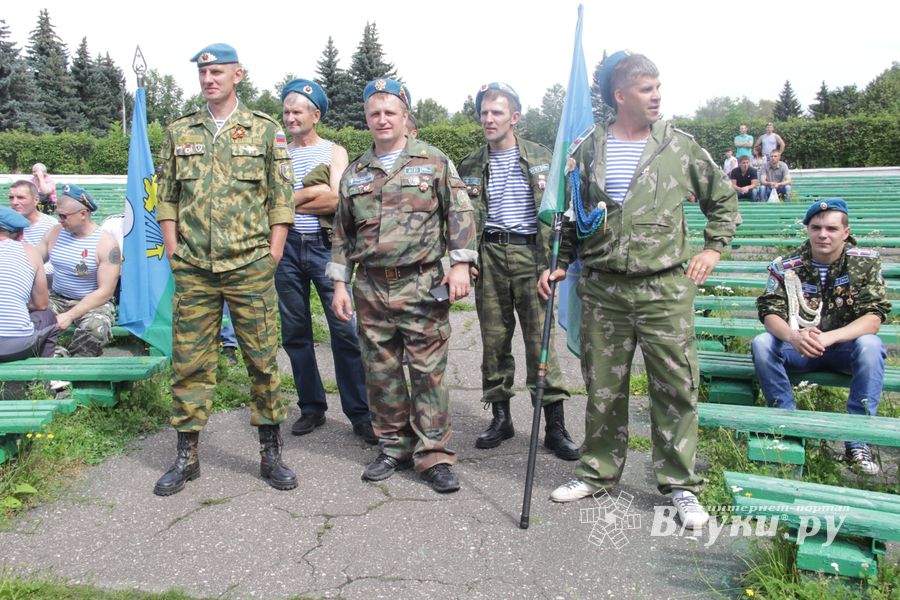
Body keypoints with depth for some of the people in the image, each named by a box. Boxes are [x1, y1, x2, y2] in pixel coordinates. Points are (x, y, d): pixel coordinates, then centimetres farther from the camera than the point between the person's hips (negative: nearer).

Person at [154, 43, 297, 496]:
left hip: (250, 267, -2)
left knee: (262, 359, 2)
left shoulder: (265, 131, 5)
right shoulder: (179, 132, 12)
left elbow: (282, 199, 2)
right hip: (193, 271, 3)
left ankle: (270, 454, 15)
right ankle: (187, 456, 19)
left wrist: (272, 256, -4)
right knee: (189, 362, 6)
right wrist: (173, 252, 3)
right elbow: (166, 197, 13)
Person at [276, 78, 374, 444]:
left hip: (325, 246, -3)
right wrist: (313, 193, -8)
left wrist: (290, 199, -6)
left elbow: (337, 200, -9)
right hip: (287, 247, 4)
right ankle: (312, 408, 20)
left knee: (345, 329, -8)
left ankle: (360, 414, -1)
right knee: (295, 332, 7)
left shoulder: (334, 152, 6)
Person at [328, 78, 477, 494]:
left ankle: (434, 455, 8)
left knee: (428, 372, -1)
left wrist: (460, 264, -10)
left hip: (422, 286, -4)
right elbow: (343, 233, 16)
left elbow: (460, 214, 0)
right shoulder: (355, 172, 14)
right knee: (380, 373, 9)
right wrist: (340, 283, 10)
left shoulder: (433, 161, 4)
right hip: (371, 289, 4)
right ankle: (394, 447, 23)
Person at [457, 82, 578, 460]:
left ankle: (555, 425, 5)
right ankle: (500, 417, 19)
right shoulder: (470, 166, 10)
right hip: (489, 256, 2)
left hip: (531, 252, -2)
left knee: (540, 338, -3)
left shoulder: (541, 157, 6)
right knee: (494, 339, 5)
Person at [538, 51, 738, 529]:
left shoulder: (680, 147, 4)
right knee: (603, 387, 10)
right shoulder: (589, 151, 5)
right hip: (603, 290, 1)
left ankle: (680, 484, 18)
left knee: (676, 388, 2)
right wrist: (559, 264, 4)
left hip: (666, 290, -1)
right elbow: (571, 215, 14)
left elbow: (722, 198, 17)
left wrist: (714, 248, 8)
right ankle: (598, 471, 28)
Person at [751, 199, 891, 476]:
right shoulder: (786, 266, -7)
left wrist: (829, 337, -35)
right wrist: (793, 336, -39)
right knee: (761, 344, -26)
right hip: (799, 347, 1)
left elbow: (874, 317, -17)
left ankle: (857, 441, -26)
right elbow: (770, 312, -14)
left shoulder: (866, 262, -8)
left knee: (870, 345, -33)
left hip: (845, 346, -1)